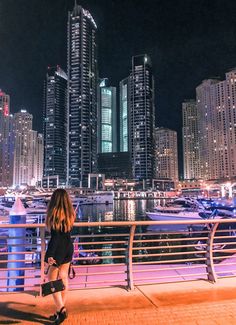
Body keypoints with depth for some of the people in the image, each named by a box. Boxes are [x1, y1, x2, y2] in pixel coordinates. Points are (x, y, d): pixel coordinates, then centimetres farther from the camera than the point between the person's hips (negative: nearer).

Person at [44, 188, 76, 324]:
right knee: (64, 278, 15)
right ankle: (61, 310, 26)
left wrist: (50, 255, -17)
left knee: (52, 279, 10)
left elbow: (54, 237, -20)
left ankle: (61, 309, 6)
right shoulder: (70, 214, 1)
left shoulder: (55, 214, -18)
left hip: (59, 249, -6)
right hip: (69, 248, 7)